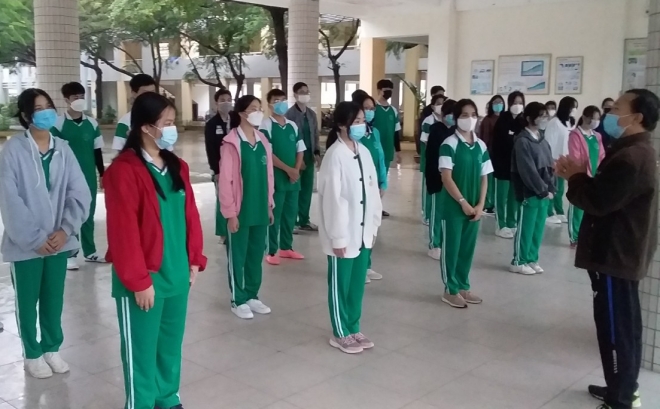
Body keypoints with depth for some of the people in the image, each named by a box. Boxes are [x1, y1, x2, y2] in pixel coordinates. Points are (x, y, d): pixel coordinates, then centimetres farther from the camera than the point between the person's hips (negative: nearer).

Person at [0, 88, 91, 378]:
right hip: (26, 244, -3)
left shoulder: (63, 149, 1)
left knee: (54, 298, 16)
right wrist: (35, 238, -16)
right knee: (27, 300, 12)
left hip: (58, 241, 4)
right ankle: (32, 354, 29)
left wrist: (65, 229, -12)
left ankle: (52, 348, 34)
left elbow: (80, 193, -2)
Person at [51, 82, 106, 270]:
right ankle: (70, 254, 12)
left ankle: (89, 251, 23)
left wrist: (102, 174, 9)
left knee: (88, 214, 12)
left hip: (89, 177, 4)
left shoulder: (92, 123, 5)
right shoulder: (58, 124, -6)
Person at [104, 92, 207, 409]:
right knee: (142, 349, 7)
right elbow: (123, 231, -17)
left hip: (177, 275, 7)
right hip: (144, 280, -7)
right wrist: (138, 280, -15)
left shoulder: (177, 167, 8)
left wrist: (195, 259, 9)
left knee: (171, 344, 19)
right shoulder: (124, 170, -15)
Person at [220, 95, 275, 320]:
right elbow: (225, 180, -12)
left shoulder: (263, 141, 7)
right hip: (240, 211, -6)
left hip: (260, 210, 6)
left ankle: (252, 296, 29)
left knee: (256, 255, 15)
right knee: (238, 256, 8)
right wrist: (230, 212, -12)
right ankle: (238, 300, 20)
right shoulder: (231, 143, -12)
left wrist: (269, 204, 12)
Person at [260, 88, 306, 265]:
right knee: (274, 214, -1)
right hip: (275, 177, -6)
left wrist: (296, 169, -6)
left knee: (291, 213, 12)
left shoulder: (292, 125, 11)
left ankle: (286, 247, 25)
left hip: (294, 177, 6)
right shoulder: (266, 125, -7)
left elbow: (300, 150, 11)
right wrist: (287, 169, -15)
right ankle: (272, 251, 8)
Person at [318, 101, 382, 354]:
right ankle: (340, 334, 22)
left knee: (357, 284, 17)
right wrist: (338, 237, -16)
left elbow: (372, 190, 10)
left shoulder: (364, 152, 5)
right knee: (340, 285, 9)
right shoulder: (335, 155, -17)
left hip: (363, 232, 7)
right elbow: (332, 199, -18)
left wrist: (373, 225, 10)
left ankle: (353, 329, 32)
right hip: (344, 234, -7)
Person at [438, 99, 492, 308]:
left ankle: (463, 286, 27)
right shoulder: (449, 145, -11)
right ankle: (450, 290, 16)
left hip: (474, 207, 6)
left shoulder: (481, 146, 7)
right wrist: (463, 202, -16)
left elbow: (484, 178, 9)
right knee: (451, 248, 5)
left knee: (468, 248, 13)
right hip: (453, 206, -5)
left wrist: (480, 205, -1)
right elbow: (446, 178, -15)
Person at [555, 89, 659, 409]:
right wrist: (579, 176, -1)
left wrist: (575, 177, -9)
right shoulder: (633, 151, 13)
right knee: (623, 324, 18)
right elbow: (607, 193, 15)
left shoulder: (632, 157, -22)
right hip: (621, 251, 11)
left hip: (615, 254, -11)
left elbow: (598, 202, -26)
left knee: (615, 326, -3)